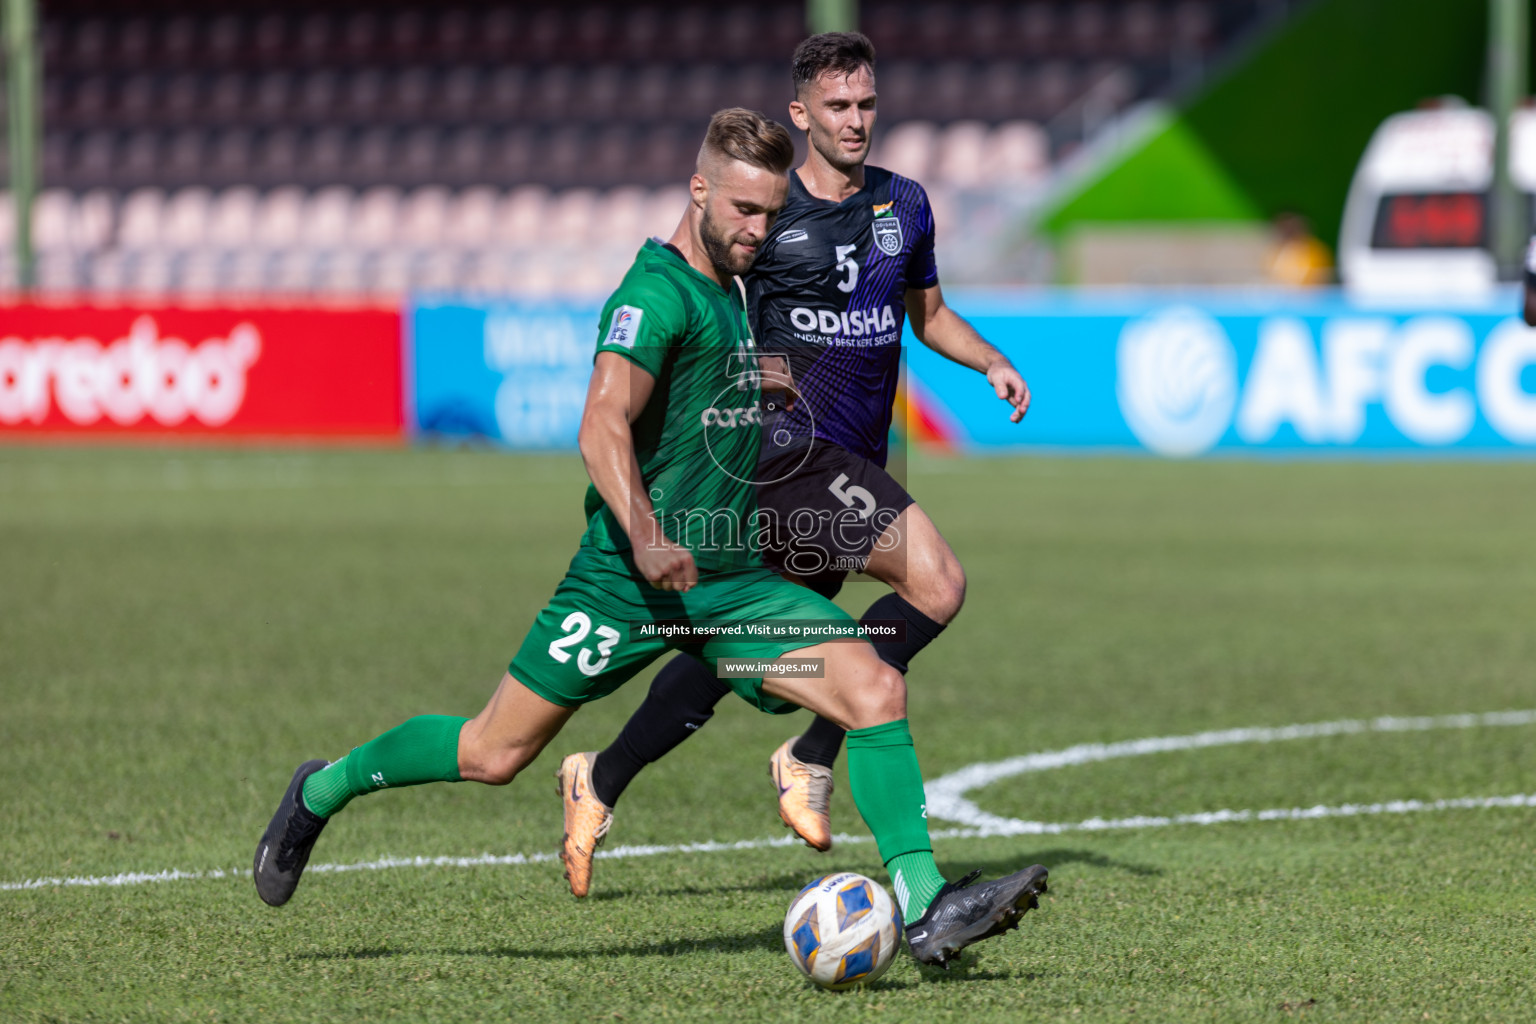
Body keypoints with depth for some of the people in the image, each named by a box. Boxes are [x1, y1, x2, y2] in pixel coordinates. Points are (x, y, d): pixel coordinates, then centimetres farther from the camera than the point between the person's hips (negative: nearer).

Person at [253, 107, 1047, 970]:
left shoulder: (732, 288, 14)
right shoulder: (658, 292, -15)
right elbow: (604, 425, -29)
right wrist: (644, 534, -41)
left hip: (733, 579, 7)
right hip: (629, 579, -7)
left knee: (876, 690, -12)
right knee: (495, 754, 1)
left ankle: (928, 910, -14)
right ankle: (325, 791, 26)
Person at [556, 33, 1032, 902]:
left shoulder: (904, 204, 12)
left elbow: (928, 312, 25)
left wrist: (993, 361, 9)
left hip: (856, 463, 7)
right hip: (789, 447, -7)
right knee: (937, 582, -21)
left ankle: (602, 783, 22)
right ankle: (812, 758, -12)